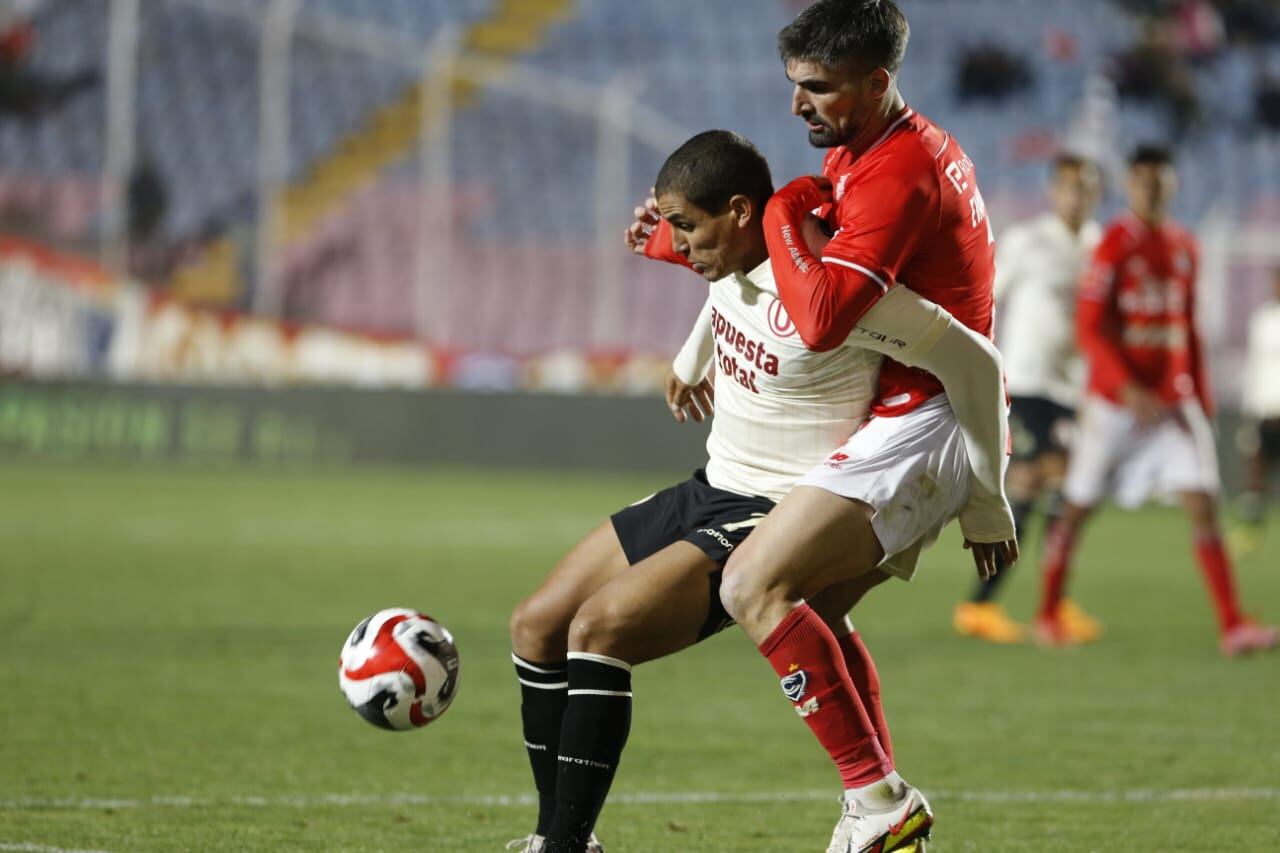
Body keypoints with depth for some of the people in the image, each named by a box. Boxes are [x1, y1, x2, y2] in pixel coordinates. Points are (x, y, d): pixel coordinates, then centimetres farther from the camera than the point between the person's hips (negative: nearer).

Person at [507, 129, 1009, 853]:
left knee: (598, 630, -26)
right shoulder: (736, 261, 0)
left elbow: (976, 362, -21)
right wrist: (692, 360, 41)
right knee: (536, 627, 6)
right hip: (708, 493, 10)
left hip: (776, 518, -9)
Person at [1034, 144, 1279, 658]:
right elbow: (1088, 329, -13)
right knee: (1077, 507, 5)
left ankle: (1232, 626, -14)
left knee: (1203, 503, -8)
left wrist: (1202, 399, 14)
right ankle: (1047, 616, 22)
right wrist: (1130, 389, -22)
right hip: (1115, 399, -5)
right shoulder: (1117, 243, -9)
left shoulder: (1183, 247, 11)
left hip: (1173, 399, 5)